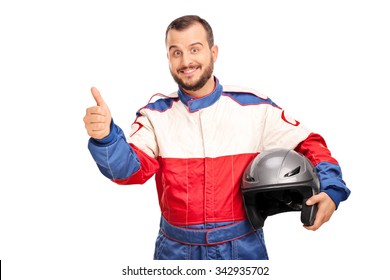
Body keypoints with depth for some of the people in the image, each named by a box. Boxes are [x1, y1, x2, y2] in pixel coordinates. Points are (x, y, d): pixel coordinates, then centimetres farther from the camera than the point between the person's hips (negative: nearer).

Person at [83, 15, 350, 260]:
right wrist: (105, 136, -35)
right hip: (176, 249, 1)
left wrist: (330, 190, -12)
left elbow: (309, 144, 4)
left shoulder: (254, 107, -4)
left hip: (243, 247, 0)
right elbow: (130, 168, -15)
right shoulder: (156, 114, -3)